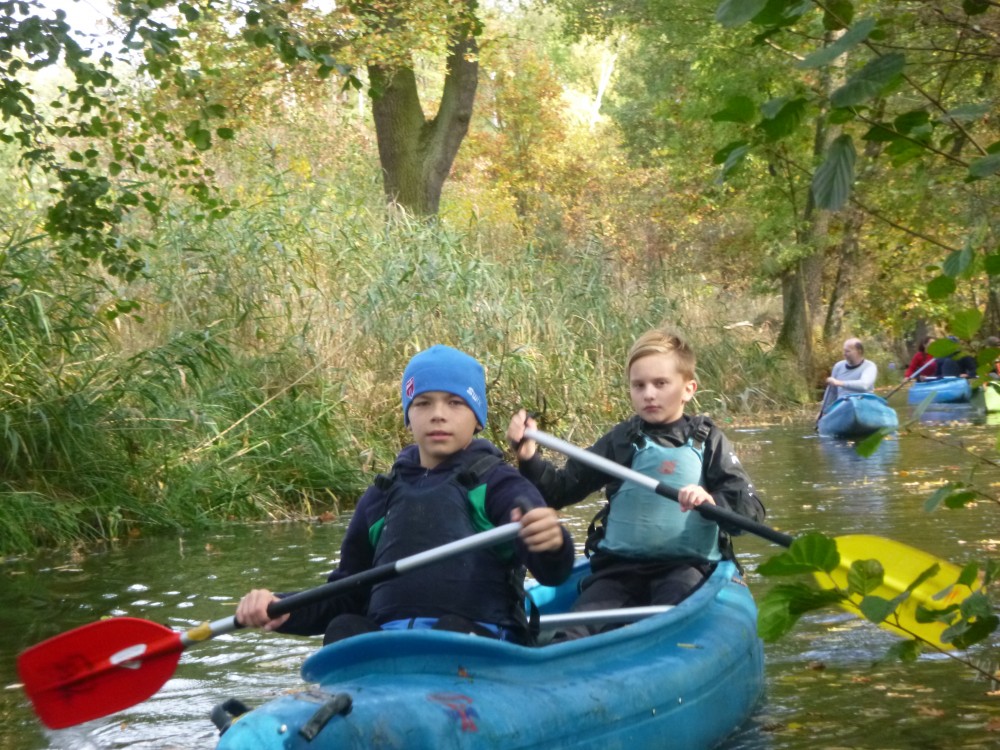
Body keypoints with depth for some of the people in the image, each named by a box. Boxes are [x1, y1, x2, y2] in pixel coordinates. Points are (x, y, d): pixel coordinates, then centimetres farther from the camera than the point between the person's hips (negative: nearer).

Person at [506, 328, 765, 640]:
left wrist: (713, 502, -23)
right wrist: (529, 458, -7)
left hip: (686, 566, -1)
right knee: (578, 630, -26)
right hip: (620, 566, 2)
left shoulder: (707, 442, 6)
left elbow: (752, 510, -1)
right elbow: (559, 491, 12)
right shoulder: (620, 441, 12)